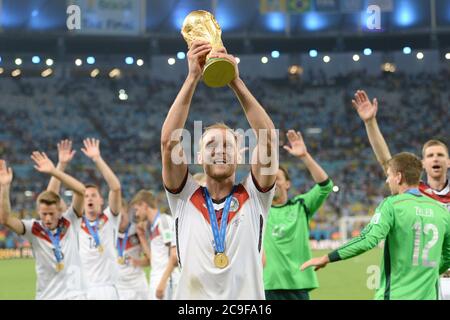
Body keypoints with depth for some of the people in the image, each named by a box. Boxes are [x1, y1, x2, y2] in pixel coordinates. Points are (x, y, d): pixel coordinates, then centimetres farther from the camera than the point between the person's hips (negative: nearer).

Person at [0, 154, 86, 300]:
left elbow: (81, 191, -16)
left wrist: (54, 171, -24)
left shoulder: (70, 222, -3)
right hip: (46, 296, 1)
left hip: (74, 294, -1)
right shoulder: (33, 229, -3)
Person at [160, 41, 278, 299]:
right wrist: (193, 78, -9)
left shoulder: (254, 197, 6)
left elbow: (269, 138, -7)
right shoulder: (185, 198, 7)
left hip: (248, 296, 0)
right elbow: (169, 141, -6)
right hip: (193, 296, 0)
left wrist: (236, 81, -12)